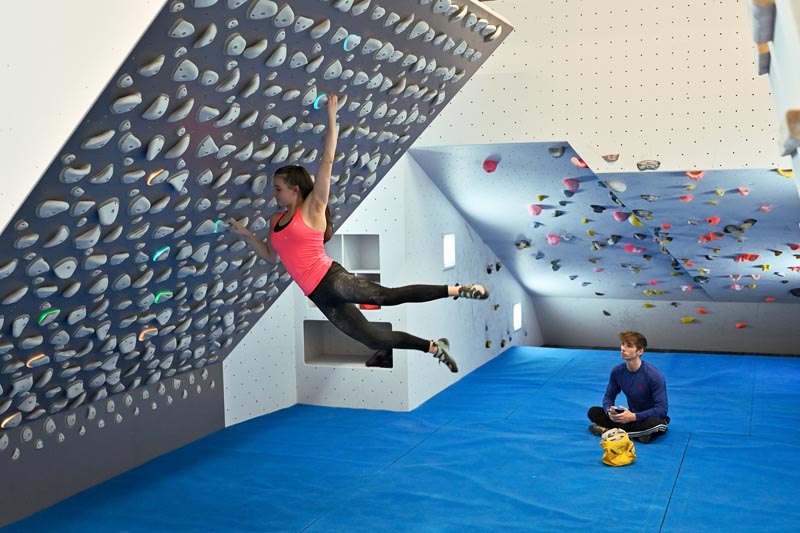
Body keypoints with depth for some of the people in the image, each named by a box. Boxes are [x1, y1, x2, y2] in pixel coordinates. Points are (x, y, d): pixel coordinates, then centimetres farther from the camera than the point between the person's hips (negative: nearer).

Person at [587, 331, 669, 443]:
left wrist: (634, 417, -31)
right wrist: (609, 411, -20)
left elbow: (662, 409, -23)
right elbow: (609, 396, 4)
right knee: (593, 412, -13)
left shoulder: (653, 375, -22)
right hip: (631, 415, 5)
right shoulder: (617, 371, -7)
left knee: (656, 423, -41)